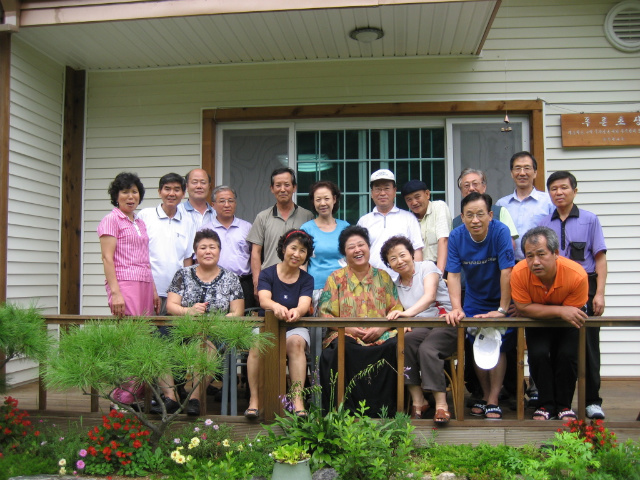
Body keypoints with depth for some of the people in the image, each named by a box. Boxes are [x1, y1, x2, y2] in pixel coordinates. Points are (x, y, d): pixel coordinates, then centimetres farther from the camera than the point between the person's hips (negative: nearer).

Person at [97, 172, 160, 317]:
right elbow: (107, 258, -9)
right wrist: (115, 293, -18)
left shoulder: (140, 223, 20)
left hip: (145, 286, 7)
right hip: (124, 284, -7)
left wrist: (154, 291, 15)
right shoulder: (111, 220, -1)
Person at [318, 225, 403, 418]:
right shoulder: (336, 278, 13)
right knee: (341, 347, -37)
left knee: (394, 345, -33)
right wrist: (349, 328, -12)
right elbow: (325, 314, 4)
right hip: (346, 335, -1)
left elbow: (396, 311, 9)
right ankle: (347, 408, -26)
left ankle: (383, 408, -21)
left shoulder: (383, 277, 16)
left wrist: (381, 328, -11)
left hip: (381, 336, 1)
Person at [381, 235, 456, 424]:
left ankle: (441, 404, -28)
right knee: (404, 343, -29)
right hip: (419, 328, 4)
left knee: (426, 349, -33)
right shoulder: (395, 284, 15)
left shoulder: (427, 267, -1)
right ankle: (417, 401, -22)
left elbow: (430, 296, -20)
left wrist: (408, 312, -37)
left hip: (445, 324, -4)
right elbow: (396, 315, 11)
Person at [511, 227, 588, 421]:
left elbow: (572, 312, -17)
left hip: (566, 324, 0)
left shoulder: (577, 275, -32)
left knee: (567, 354, -22)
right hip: (537, 322, 0)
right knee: (538, 354, -22)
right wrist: (560, 311, -33)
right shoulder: (519, 273, -31)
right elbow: (523, 308, -24)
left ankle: (564, 406, 1)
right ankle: (546, 405, 0)